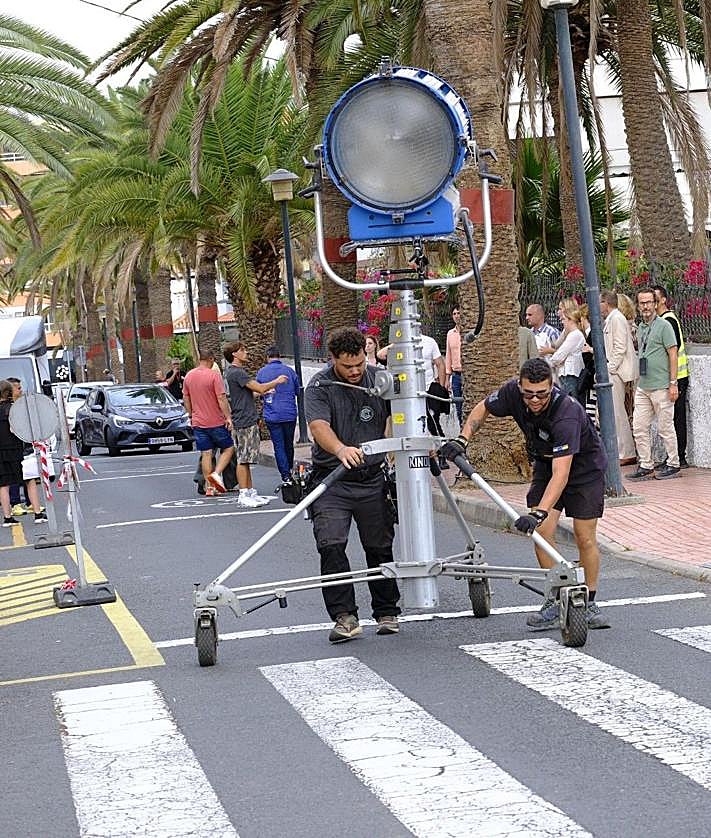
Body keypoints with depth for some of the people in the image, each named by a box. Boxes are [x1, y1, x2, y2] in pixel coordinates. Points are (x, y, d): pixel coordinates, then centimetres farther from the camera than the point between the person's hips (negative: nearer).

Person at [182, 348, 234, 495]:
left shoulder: (188, 376, 6)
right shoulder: (214, 375, -12)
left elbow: (186, 398, 14)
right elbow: (221, 398, -16)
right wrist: (228, 417, -13)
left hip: (198, 422, 5)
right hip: (216, 421, -5)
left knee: (205, 454, 7)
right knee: (228, 448, 8)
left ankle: (209, 486, 7)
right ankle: (217, 473, -10)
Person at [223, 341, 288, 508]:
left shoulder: (230, 372, 16)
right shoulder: (237, 372, -16)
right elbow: (259, 388, -19)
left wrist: (263, 392, 23)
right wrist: (277, 381, -4)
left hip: (248, 421, 10)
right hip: (244, 422, -10)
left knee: (245, 459, 12)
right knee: (243, 459, -8)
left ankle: (250, 492, 15)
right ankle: (244, 495, -6)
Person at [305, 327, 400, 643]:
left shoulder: (380, 380, 3)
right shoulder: (320, 386, -9)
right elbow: (318, 426, -24)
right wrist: (341, 449, -45)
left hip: (372, 478, 3)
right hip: (332, 480, -3)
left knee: (380, 547, 7)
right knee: (331, 545, -16)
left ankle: (387, 613, 21)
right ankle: (345, 617, -12)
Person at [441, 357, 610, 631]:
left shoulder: (566, 412, -40)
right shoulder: (512, 392, -24)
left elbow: (561, 473, -45)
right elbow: (483, 409, 0)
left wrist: (539, 512, -54)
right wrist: (462, 439, -15)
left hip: (585, 466, -5)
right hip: (546, 462, 5)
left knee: (585, 537, -6)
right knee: (542, 532, -9)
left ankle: (590, 604, 10)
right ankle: (554, 603, -1)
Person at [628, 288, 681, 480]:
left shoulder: (664, 326, -7)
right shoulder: (641, 328, 14)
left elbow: (673, 356, -10)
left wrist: (673, 383, -14)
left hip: (661, 386, -7)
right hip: (642, 387, 7)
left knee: (665, 428, 0)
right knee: (639, 428, 5)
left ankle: (673, 464, 10)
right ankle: (646, 466, 11)